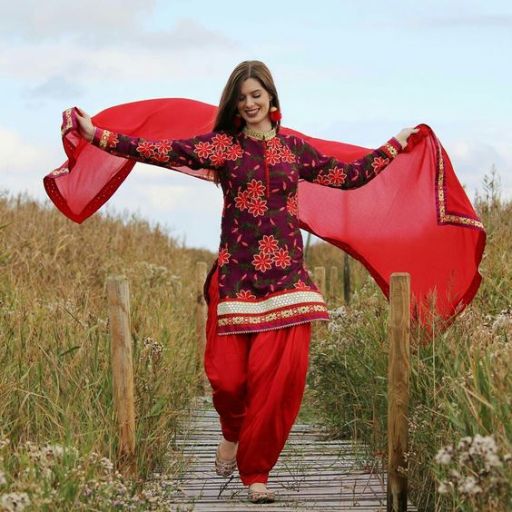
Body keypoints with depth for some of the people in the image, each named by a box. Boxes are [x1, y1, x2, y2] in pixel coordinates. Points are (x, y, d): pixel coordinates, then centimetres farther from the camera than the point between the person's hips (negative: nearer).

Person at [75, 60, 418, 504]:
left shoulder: (294, 148, 13)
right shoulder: (223, 144, 4)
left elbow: (350, 175, 22)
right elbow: (163, 151, -7)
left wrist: (395, 145, 28)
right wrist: (97, 135, -16)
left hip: (286, 278, 2)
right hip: (236, 277, -2)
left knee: (279, 376, -6)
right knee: (227, 375, -8)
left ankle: (255, 472, 9)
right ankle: (233, 433, 27)